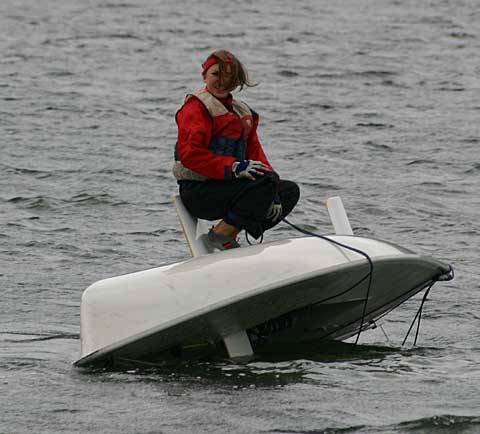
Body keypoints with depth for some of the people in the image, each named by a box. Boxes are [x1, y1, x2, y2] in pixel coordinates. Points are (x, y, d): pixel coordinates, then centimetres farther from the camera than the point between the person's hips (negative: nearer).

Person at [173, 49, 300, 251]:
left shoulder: (242, 111, 22)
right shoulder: (196, 107, -6)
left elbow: (254, 151, 16)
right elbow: (189, 154, -19)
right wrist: (234, 168, -27)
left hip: (228, 184, 9)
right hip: (198, 191, -9)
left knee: (290, 190, 6)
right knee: (268, 181, -25)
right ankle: (221, 235, -16)